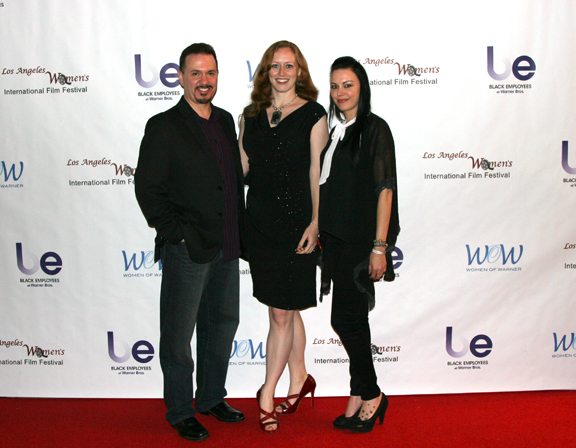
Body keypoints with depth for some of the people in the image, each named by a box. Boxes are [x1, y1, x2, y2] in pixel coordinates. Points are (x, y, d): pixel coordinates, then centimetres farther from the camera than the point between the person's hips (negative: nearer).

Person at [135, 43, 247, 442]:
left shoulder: (226, 121, 11)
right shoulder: (164, 127, -8)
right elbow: (147, 189, -9)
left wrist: (239, 234, 9)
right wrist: (176, 234, -13)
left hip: (226, 249, 7)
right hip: (186, 250, -6)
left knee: (223, 323, 17)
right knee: (179, 334, 5)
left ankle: (212, 397, 36)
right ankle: (181, 412, 22)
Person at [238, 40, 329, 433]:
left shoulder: (313, 114, -2)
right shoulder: (251, 115, 11)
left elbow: (317, 172, -5)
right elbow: (240, 166, 12)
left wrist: (315, 222, -10)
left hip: (295, 221, -4)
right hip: (258, 220, 5)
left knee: (281, 313, 1)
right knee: (285, 309, 15)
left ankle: (267, 396, 13)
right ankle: (299, 379, 32)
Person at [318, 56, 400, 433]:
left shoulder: (375, 129, -7)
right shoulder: (334, 130, 13)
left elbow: (385, 189, -12)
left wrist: (380, 247, -16)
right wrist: (319, 237, 13)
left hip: (360, 240, -7)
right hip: (335, 238, 7)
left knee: (345, 318, -5)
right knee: (352, 319, 12)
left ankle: (370, 394, 15)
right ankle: (361, 397, 24)